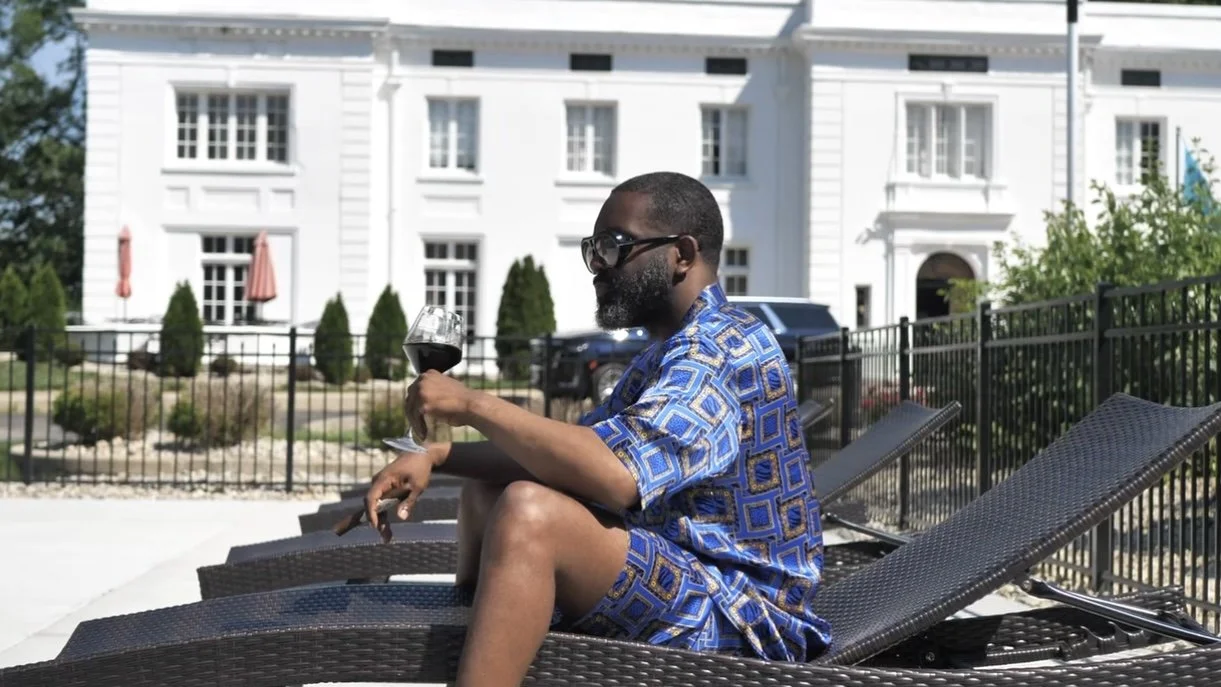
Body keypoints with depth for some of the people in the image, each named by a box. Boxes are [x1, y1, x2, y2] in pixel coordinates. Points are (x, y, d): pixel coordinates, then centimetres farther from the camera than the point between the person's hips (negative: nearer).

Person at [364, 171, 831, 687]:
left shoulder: (720, 346, -15)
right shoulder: (669, 353, 18)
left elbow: (618, 474, -30)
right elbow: (572, 451, 16)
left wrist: (474, 405, -22)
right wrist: (438, 456, 2)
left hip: (740, 617, -10)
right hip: (682, 582, 10)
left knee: (528, 512, -31)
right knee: (485, 493, 16)